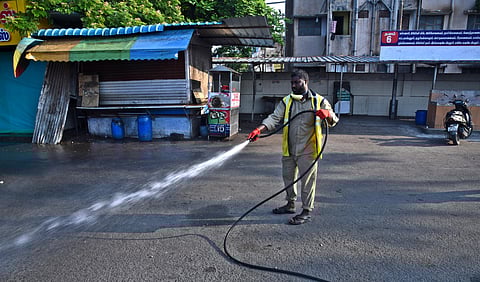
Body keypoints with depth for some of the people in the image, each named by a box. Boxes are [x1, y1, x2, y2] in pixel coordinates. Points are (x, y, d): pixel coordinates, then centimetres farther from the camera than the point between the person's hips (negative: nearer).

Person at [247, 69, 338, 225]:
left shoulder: (319, 101, 0)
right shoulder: (286, 101, 7)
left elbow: (333, 121, 1)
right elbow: (275, 118, -3)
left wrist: (327, 114, -23)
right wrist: (259, 129, -20)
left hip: (307, 151, -4)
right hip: (289, 150, 4)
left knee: (307, 180, 2)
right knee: (288, 177, 17)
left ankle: (306, 211, 16)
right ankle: (290, 204, 36)